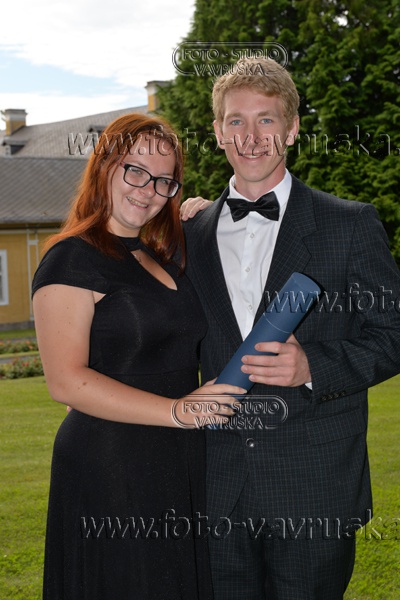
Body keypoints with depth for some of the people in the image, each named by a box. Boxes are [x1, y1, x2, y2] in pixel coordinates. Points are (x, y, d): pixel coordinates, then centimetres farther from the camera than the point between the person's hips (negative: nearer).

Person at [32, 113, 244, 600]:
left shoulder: (160, 259, 16)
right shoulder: (72, 259, -10)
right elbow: (66, 381, -18)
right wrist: (177, 411, -22)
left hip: (178, 467, 8)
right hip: (111, 471, -8)